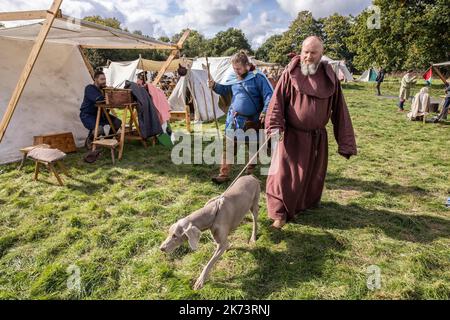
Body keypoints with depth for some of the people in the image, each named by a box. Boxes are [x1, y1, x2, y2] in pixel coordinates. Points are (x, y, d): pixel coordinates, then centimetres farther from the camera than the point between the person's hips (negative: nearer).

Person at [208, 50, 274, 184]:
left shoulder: (257, 77, -10)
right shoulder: (232, 77, 3)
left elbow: (269, 95, -11)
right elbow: (224, 90, 20)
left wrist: (265, 111, -22)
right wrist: (214, 86, 1)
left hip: (252, 119, -3)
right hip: (234, 117, 3)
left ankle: (251, 167, 40)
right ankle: (224, 174, 5)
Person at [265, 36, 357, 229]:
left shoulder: (330, 77, 0)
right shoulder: (290, 73, -8)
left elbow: (339, 110, 1)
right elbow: (277, 101, -12)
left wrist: (345, 142, 0)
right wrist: (275, 126, -27)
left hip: (318, 137, 4)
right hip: (292, 136, -3)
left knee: (314, 173, 19)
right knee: (284, 174, -2)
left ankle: (308, 203, 44)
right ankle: (279, 213, 12)